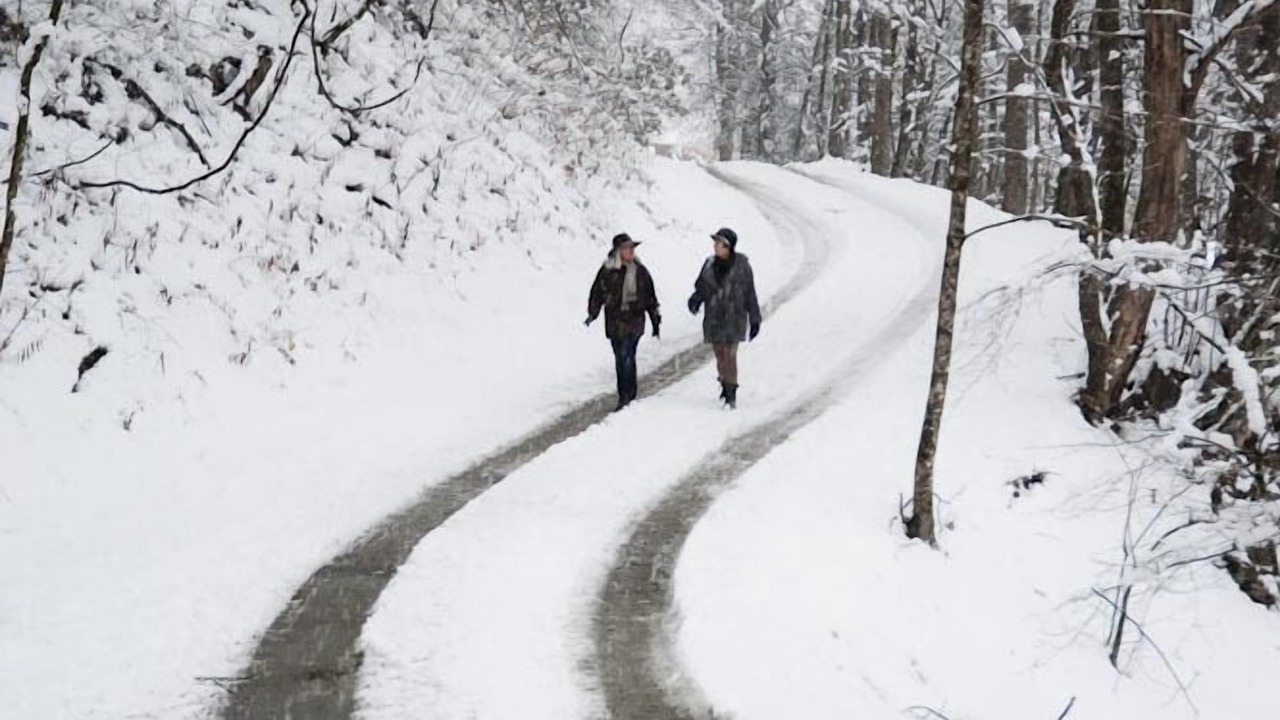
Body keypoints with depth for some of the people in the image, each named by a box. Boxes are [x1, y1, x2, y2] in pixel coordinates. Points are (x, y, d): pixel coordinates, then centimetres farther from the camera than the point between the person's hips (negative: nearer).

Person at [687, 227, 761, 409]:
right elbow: (701, 287, 7)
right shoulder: (710, 264, 3)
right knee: (720, 356, 11)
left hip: (734, 318, -4)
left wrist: (755, 319, 1)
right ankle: (725, 384, 33)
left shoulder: (742, 265, -7)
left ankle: (731, 396, -7)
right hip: (714, 318, 4)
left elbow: (750, 294, -1)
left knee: (730, 356, -10)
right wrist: (695, 300, -15)